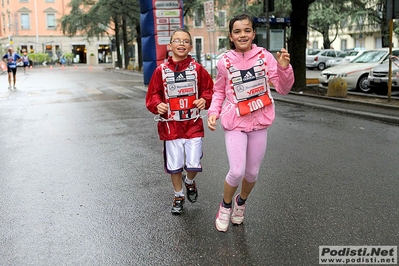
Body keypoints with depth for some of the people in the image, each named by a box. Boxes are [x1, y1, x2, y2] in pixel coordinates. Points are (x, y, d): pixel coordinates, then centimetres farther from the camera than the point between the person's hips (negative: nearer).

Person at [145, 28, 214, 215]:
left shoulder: (197, 69, -1)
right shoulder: (161, 71, -2)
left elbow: (209, 90, 5)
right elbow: (153, 95, 3)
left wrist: (205, 100, -14)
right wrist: (157, 105, -16)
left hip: (193, 124, 0)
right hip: (170, 125, 0)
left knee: (194, 164, 0)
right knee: (174, 165, 9)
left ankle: (189, 181, 37)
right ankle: (178, 196, 33)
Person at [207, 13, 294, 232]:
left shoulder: (264, 56, -7)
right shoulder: (224, 62, -7)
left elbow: (283, 89, -6)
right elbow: (219, 91, 8)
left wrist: (284, 68, -23)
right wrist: (214, 112, -8)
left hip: (259, 121, 2)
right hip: (235, 121, -2)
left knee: (252, 172, 13)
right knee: (237, 172, -11)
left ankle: (241, 202, 44)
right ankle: (226, 205, 20)